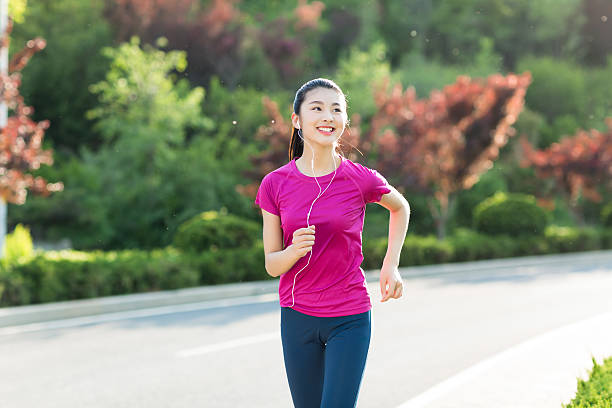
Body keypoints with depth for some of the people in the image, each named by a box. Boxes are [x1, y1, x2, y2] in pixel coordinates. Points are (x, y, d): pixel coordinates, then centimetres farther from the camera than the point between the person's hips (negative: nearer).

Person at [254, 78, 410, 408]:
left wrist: (391, 265, 7)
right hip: (297, 316, 2)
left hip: (350, 318, -2)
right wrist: (294, 250, -23)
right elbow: (272, 265, -2)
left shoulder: (360, 179, -8)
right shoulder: (275, 185, -4)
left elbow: (400, 207, 15)